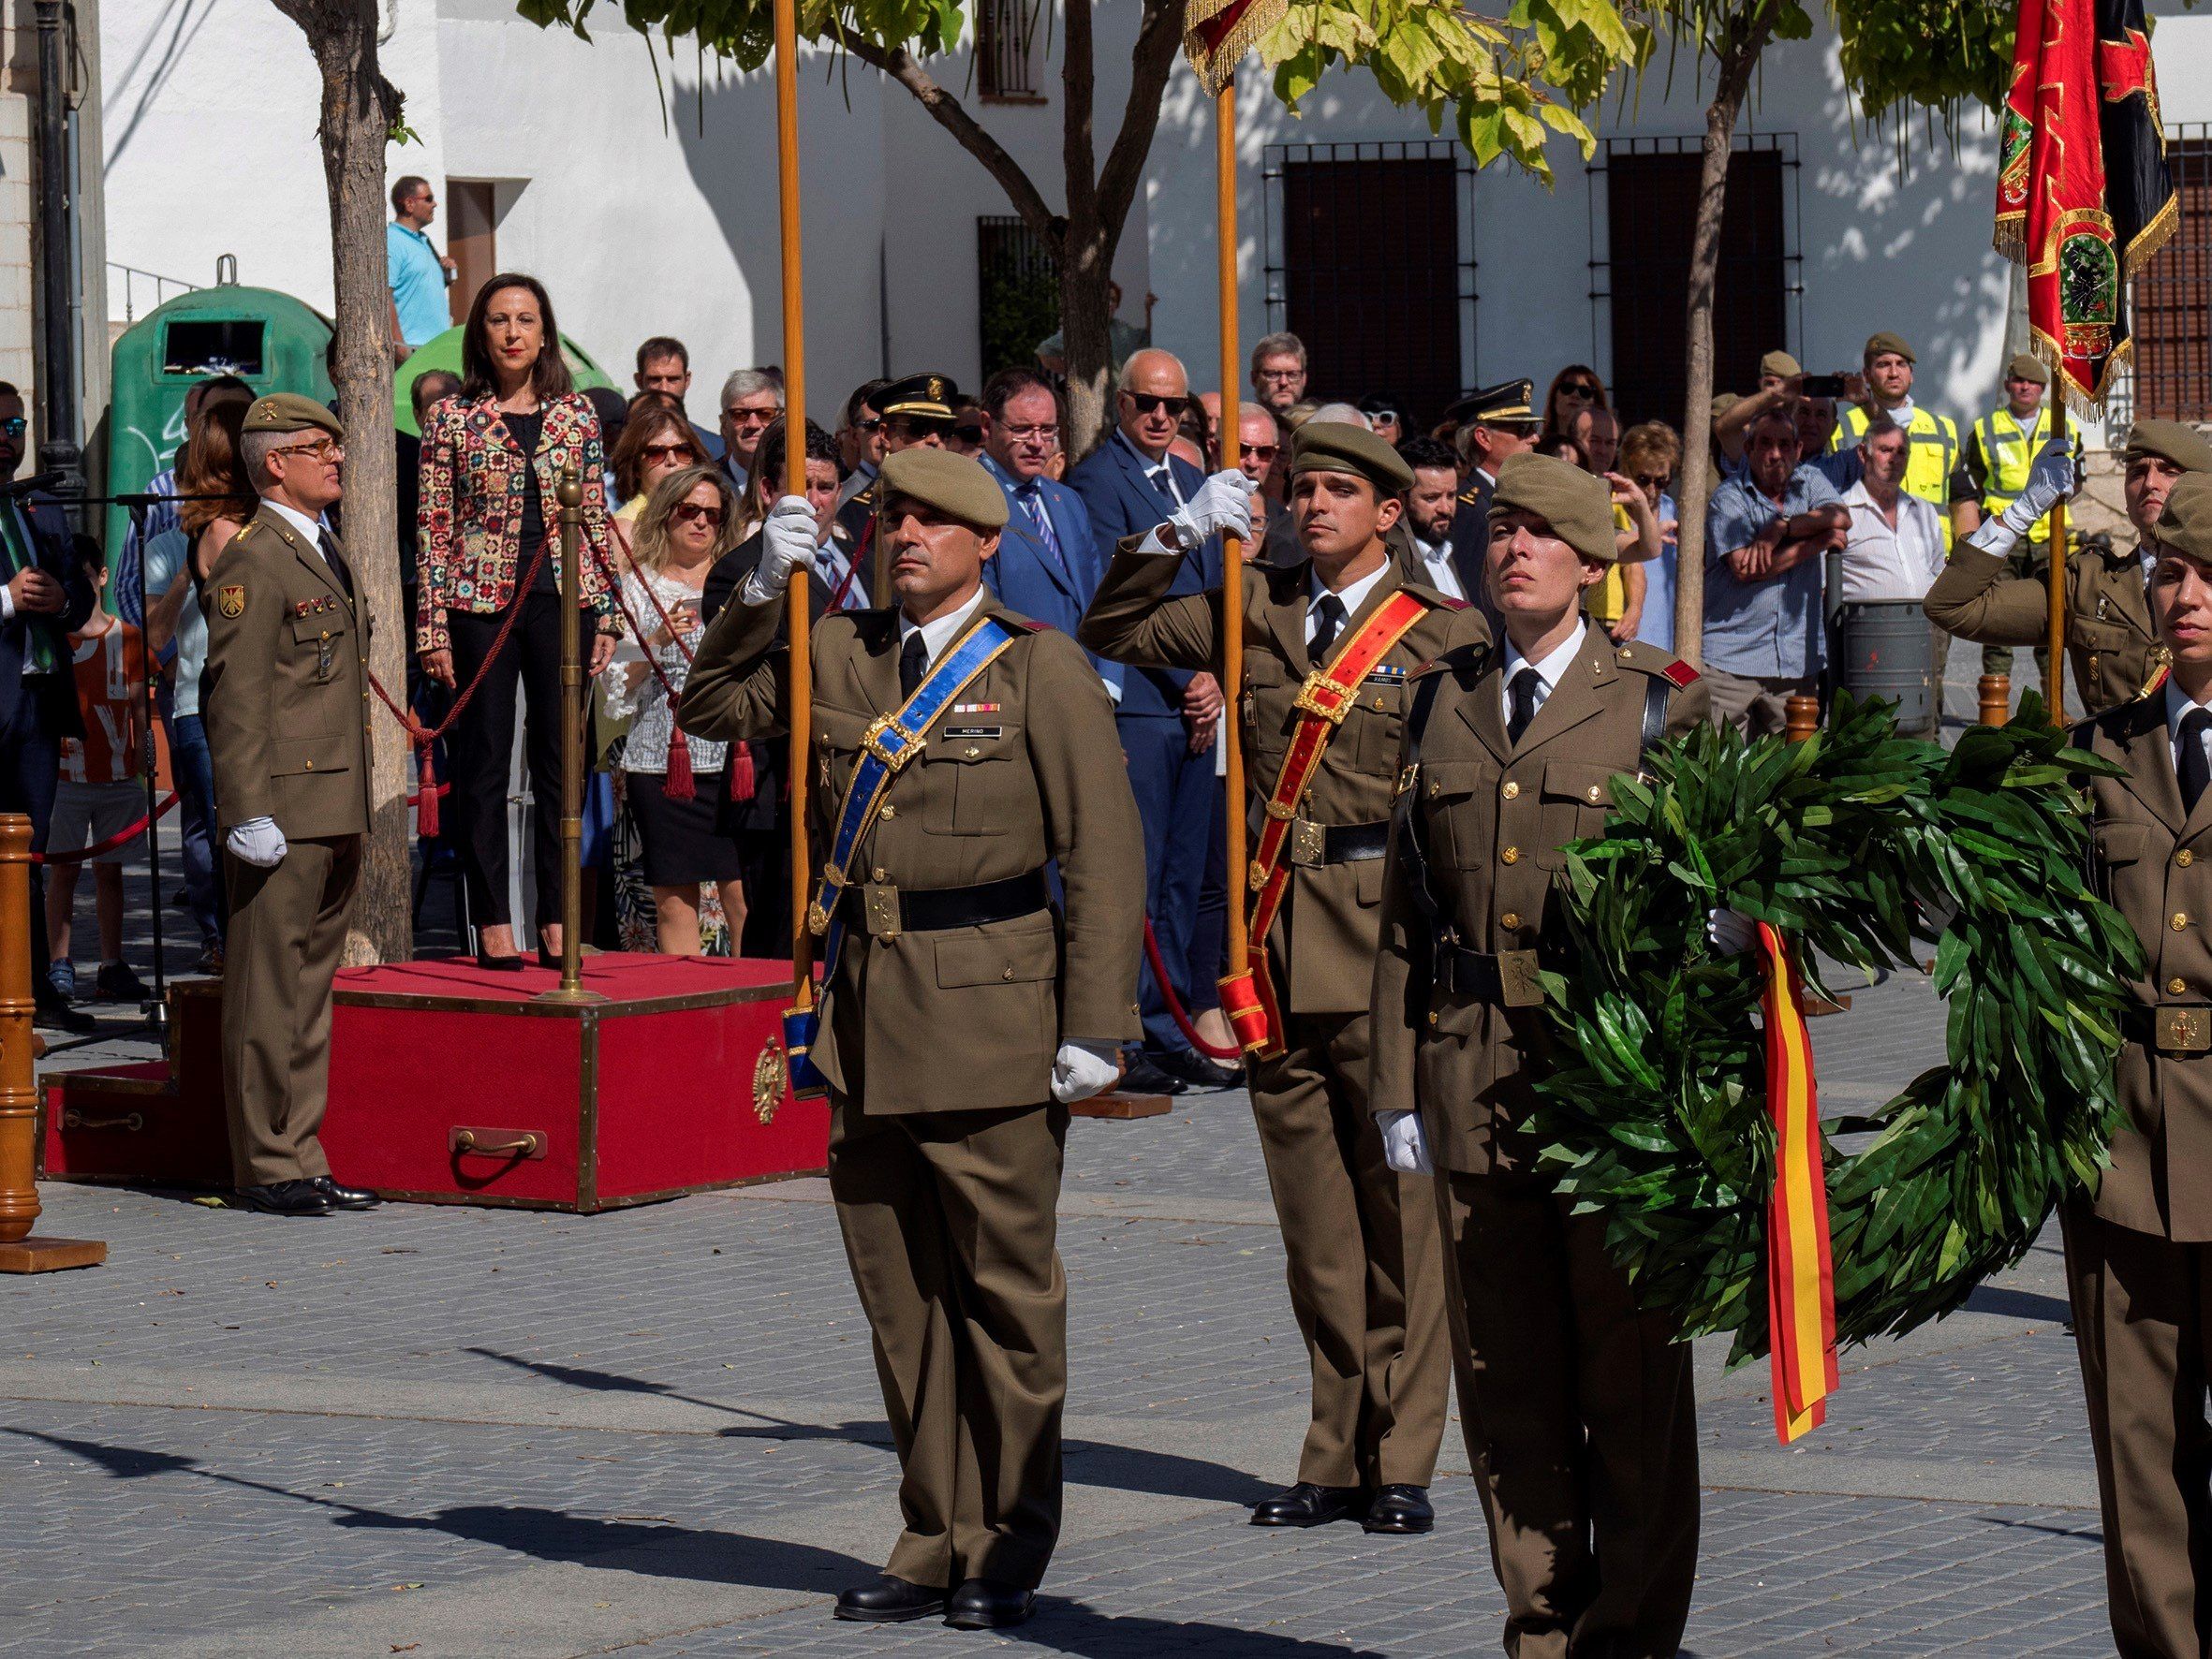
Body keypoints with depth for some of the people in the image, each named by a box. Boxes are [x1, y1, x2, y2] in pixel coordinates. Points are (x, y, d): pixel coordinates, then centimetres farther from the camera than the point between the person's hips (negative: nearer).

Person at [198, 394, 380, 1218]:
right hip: (281, 819, -9)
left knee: (310, 990, 12)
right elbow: (236, 701, -15)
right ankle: (268, 1167, 0)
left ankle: (300, 1158, 17)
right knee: (269, 992, -4)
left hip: (334, 815, 9)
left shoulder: (327, 554, 19)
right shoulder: (253, 564, -11)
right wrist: (248, 814, -20)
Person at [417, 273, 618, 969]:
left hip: (560, 599, 2)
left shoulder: (576, 414, 8)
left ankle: (556, 921, 9)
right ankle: (493, 922, 5)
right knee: (481, 763, 0)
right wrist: (432, 627, -5)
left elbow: (596, 519, 10)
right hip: (480, 604, -2)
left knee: (559, 761, 4)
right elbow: (434, 527, 1)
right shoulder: (453, 418, 1)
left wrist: (606, 613, 5)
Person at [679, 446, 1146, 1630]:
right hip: (867, 1003, 6)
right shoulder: (839, 655, 11)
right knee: (899, 1289, 10)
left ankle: (1008, 1554, 11)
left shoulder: (1038, 669, -4)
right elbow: (710, 708, 18)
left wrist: (1095, 1024, -13)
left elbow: (1104, 851, -7)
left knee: (1003, 1286, 1)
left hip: (989, 1005, -5)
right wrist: (760, 594, 2)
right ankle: (936, 1543, 19)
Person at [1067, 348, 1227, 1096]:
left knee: (1184, 879, 9)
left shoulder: (1194, 483, 19)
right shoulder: (1097, 480, -5)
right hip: (1135, 703, -7)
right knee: (1136, 878, -7)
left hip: (1194, 705, 7)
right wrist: (1186, 678, -11)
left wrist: (1214, 677, 2)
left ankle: (1175, 1032, 13)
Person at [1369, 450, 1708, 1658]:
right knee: (1506, 1376, 6)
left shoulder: (1661, 706, 1)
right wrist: (1399, 1085, 7)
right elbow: (1403, 908, 12)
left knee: (1631, 1370, 0)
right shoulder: (1440, 706, 11)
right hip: (1476, 1080, 3)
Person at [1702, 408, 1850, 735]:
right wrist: (1817, 542, -9)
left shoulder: (1810, 482, 12)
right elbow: (1745, 569, -14)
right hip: (1731, 660, -4)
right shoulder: (1728, 496, -2)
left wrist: (1781, 528, -18)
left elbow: (1841, 518, -9)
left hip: (1796, 660, 4)